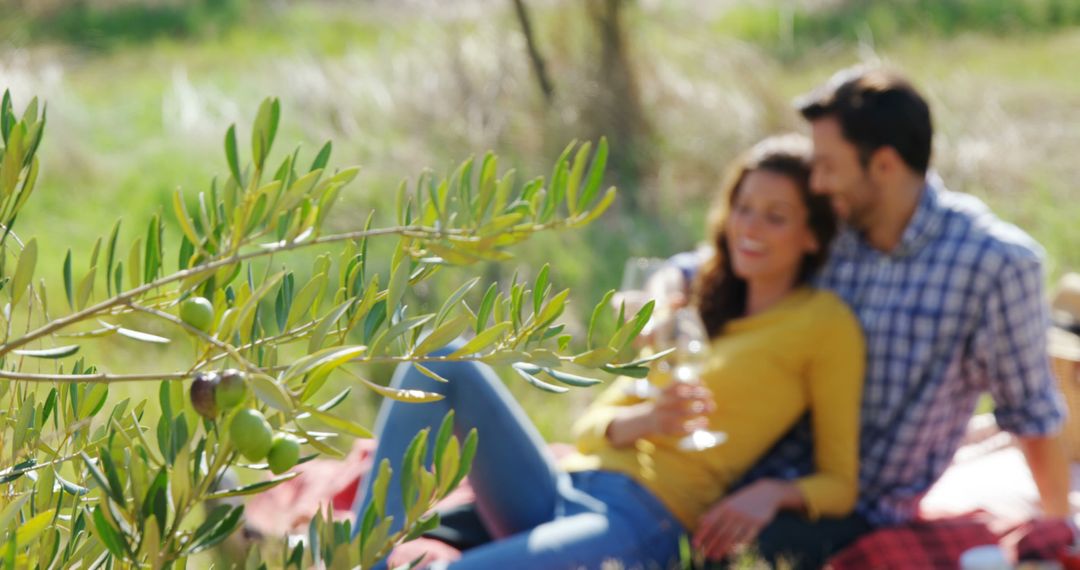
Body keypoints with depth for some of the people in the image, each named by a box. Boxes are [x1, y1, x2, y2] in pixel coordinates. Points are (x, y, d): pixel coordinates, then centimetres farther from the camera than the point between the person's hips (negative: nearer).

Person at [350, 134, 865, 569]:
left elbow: (839, 484, 6)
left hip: (642, 526, -7)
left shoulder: (822, 322, 6)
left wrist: (774, 492, -16)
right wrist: (646, 420, -6)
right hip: (561, 492, 7)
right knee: (441, 366, -17)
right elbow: (592, 426, 17)